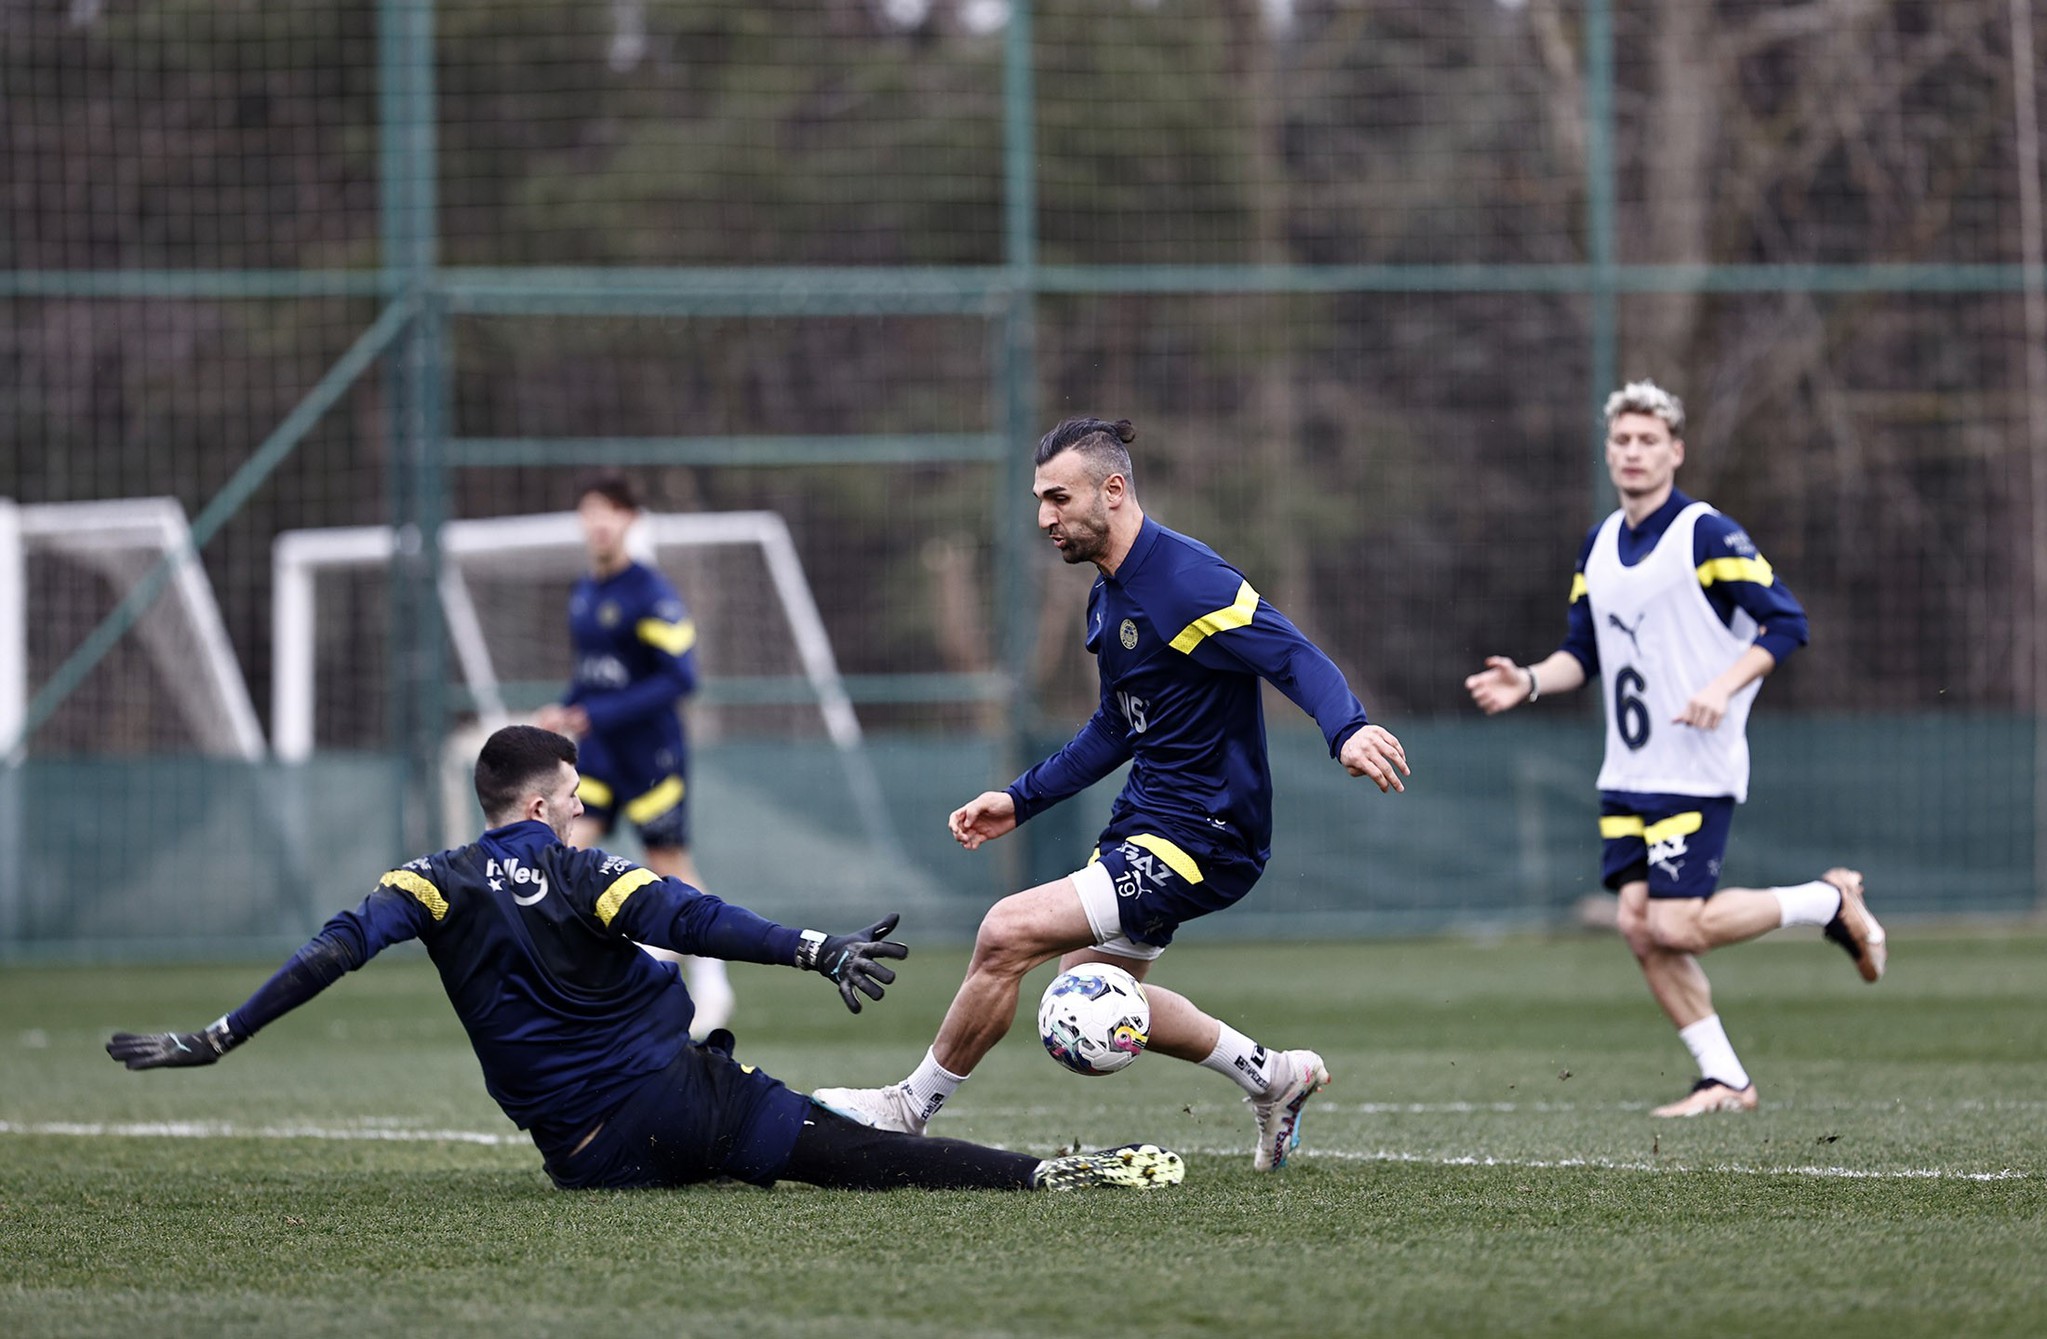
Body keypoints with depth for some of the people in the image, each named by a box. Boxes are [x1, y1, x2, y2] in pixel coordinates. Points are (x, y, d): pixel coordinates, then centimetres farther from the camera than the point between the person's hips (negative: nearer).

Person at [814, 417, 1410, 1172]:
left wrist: (1346, 730, -47)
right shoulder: (1109, 596, 11)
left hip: (1202, 839, -11)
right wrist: (1021, 800, 18)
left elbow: (1295, 658, -28)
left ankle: (911, 1109, -1)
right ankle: (1272, 1077, 31)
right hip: (1146, 820, 11)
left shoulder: (1186, 583, -20)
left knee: (1009, 933, -17)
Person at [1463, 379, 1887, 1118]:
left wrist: (1724, 687, -24)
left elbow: (1786, 621, -12)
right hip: (1628, 774, 7)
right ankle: (1724, 1080, 7)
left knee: (1677, 927, -16)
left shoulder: (1707, 534, -9)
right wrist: (1528, 682, 1)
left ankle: (1831, 901, 6)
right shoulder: (1600, 545, 13)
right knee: (1640, 926, -3)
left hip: (1697, 771, -7)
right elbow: (1583, 653, 20)